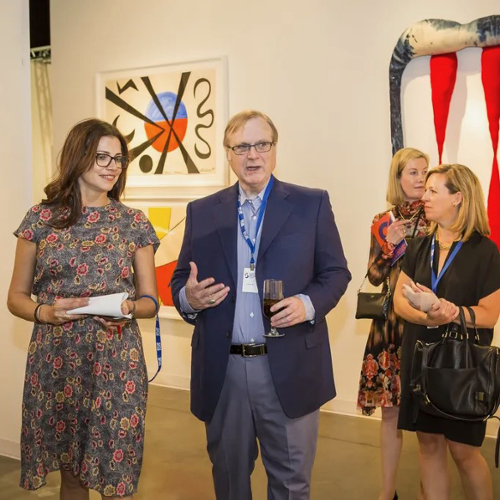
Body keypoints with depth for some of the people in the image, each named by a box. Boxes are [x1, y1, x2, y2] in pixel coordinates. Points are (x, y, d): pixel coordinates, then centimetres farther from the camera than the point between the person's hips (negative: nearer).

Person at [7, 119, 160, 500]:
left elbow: (150, 301, 6)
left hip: (116, 365, 0)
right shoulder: (41, 218, 1)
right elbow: (16, 297, 6)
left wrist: (129, 308, -16)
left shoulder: (134, 223, 2)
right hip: (55, 363, 1)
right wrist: (44, 312, -14)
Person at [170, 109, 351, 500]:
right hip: (222, 370, 2)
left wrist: (309, 304, -17)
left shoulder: (312, 204, 1)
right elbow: (180, 281, 9)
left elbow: (336, 272, 2)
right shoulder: (202, 212, 7)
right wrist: (188, 297, -15)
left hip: (289, 368, -2)